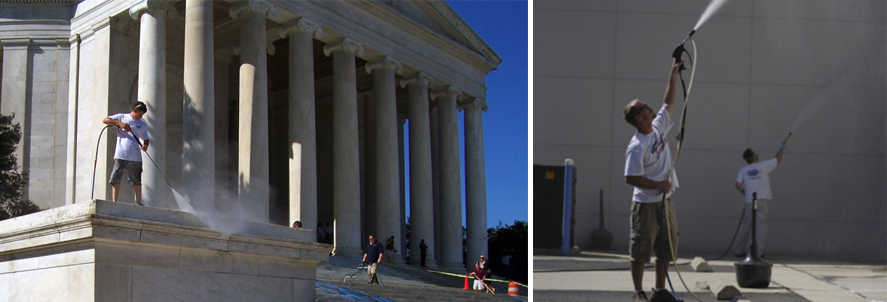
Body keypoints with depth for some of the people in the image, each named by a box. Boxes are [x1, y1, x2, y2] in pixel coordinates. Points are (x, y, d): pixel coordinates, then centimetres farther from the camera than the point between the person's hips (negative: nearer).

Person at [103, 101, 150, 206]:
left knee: (137, 181, 3)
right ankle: (114, 202, 1)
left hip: (135, 157, 2)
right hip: (121, 155, -2)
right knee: (115, 179, -2)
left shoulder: (142, 124, 16)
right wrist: (120, 123, -13)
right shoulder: (122, 117, 9)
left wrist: (145, 145, -4)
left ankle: (138, 202, 4)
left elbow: (145, 139, 20)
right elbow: (105, 120, 0)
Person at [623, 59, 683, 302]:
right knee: (641, 249, 1)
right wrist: (659, 185, -14)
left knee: (667, 247, 13)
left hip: (665, 200, 8)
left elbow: (669, 103, 16)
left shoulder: (658, 127, 5)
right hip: (646, 203, -8)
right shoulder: (636, 147, -19)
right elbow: (631, 178, -19)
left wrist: (673, 76, 12)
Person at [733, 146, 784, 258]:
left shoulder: (743, 170, 7)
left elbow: (738, 185, -1)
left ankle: (738, 250, 15)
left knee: (745, 226, 11)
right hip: (763, 200, -3)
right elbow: (778, 160, 13)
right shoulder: (763, 165, 0)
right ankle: (758, 251, -11)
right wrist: (781, 149, 31)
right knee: (761, 226, -5)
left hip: (749, 202, 3)